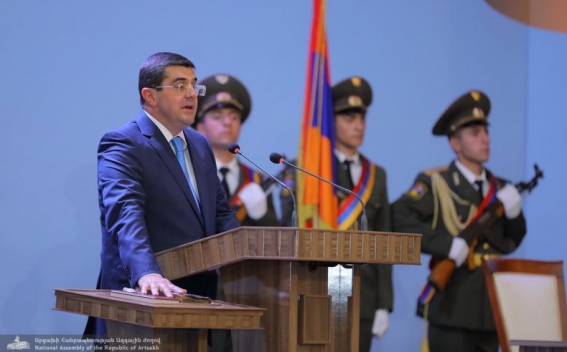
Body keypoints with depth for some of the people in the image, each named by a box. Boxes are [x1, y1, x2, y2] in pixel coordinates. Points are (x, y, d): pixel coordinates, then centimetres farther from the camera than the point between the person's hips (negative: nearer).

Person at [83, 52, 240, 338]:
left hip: (196, 295, 7)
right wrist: (147, 274, -40)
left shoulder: (199, 145, 16)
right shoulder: (122, 146, -9)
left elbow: (220, 212, 18)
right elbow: (125, 214, -24)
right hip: (143, 294, -7)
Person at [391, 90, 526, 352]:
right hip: (452, 308, -6)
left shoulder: (499, 189, 14)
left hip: (490, 307, 6)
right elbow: (399, 217, -20)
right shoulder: (436, 183, -4)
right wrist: (447, 244, -25)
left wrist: (513, 213, -6)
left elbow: (510, 244, 13)